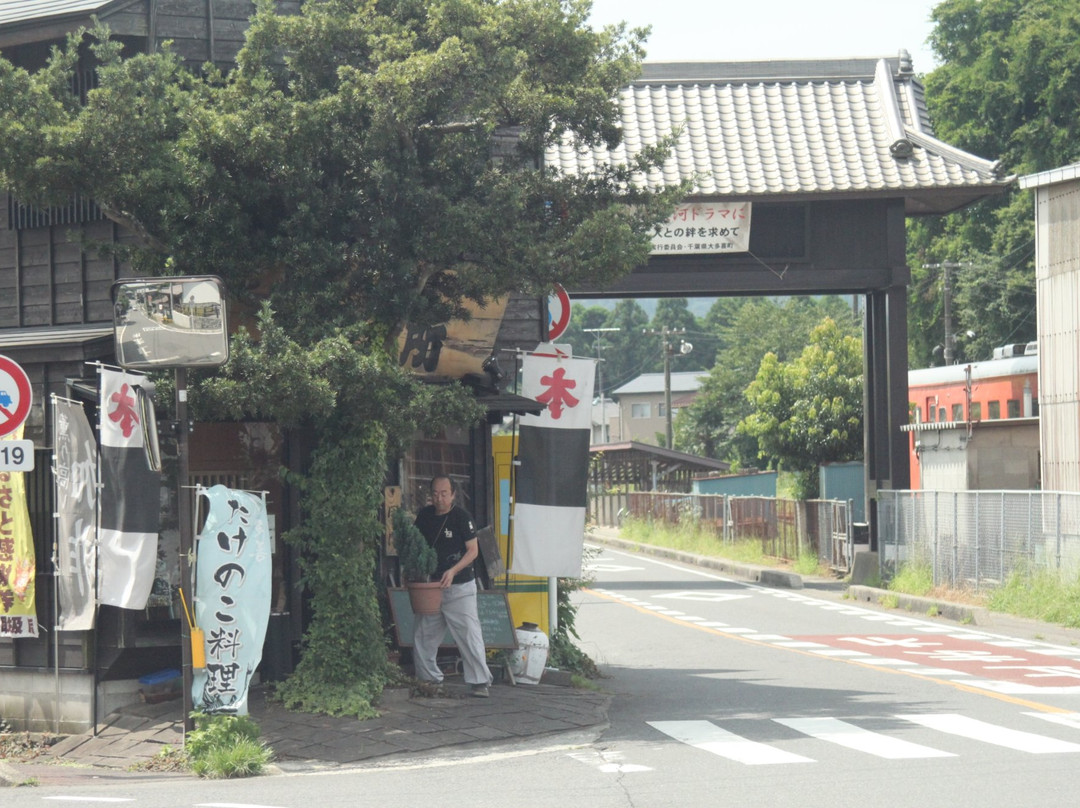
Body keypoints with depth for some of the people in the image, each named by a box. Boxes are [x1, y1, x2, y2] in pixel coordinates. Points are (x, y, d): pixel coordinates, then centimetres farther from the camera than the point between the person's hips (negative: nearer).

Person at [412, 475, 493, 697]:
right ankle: (429, 678, 20)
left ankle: (479, 681, -8)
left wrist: (453, 571, -21)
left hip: (459, 587, -6)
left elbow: (473, 550, -9)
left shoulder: (461, 517, -8)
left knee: (469, 633, -10)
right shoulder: (424, 515, 7)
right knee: (423, 637, 8)